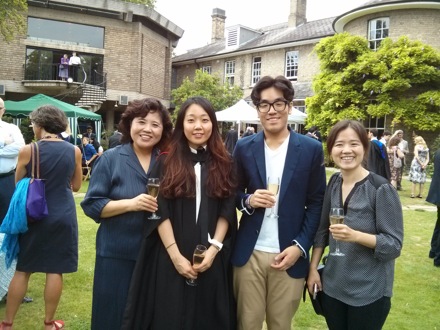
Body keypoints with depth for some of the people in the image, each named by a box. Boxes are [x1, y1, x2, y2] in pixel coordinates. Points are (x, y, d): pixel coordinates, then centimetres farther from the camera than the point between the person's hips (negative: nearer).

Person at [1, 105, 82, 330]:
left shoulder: (27, 151, -9)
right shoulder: (74, 151, -3)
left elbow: (18, 185, 4)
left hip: (34, 215, 0)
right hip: (63, 216, 1)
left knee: (22, 270, 12)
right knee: (55, 270, 7)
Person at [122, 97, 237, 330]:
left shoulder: (224, 163, 5)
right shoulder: (167, 162, 0)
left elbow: (228, 210, 2)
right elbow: (160, 212, -5)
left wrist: (214, 249, -10)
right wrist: (176, 255, -12)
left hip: (212, 258, 1)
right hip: (171, 258, -1)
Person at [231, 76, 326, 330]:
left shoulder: (311, 149, -1)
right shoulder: (244, 147, 3)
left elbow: (316, 203, 1)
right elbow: (234, 194, 10)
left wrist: (300, 246, -8)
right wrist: (248, 200, -13)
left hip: (290, 254, -1)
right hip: (249, 254, 1)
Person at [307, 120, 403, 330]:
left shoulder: (381, 188, -16)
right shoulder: (333, 183, 0)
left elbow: (394, 245, -16)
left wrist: (355, 235, -30)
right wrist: (313, 268, 5)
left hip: (369, 292, -4)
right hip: (332, 286, 5)